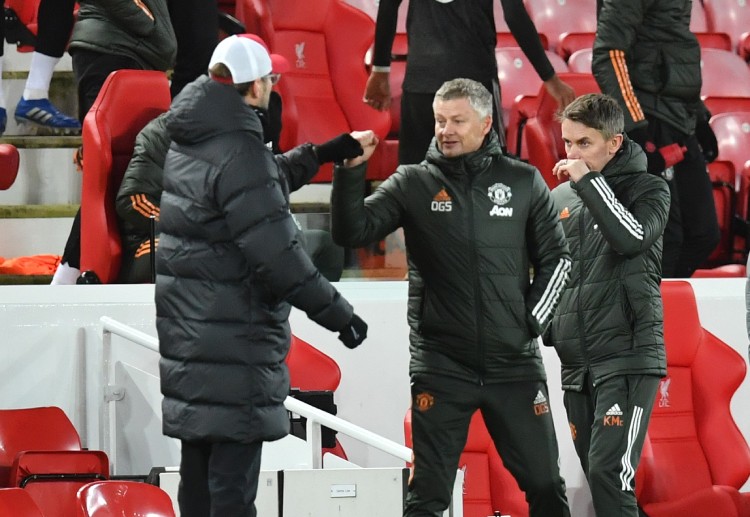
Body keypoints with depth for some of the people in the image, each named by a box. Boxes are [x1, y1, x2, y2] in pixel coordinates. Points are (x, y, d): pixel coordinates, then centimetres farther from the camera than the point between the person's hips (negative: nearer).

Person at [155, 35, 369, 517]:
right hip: (233, 345, -9)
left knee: (197, 468, 16)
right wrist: (338, 313, -14)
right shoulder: (239, 151, -19)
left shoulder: (186, 143, 10)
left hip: (186, 328, 9)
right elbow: (277, 253, -21)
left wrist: (319, 154, 28)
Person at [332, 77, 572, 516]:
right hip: (441, 365, -1)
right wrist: (351, 170, -20)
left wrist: (535, 319, 1)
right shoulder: (413, 184, 0)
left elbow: (556, 257, 11)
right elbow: (352, 232, -8)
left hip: (515, 362, 1)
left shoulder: (524, 182, 3)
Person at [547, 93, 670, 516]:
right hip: (576, 363, 6)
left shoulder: (649, 189, -1)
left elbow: (632, 238, -22)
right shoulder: (560, 199, 13)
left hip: (628, 357, -6)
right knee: (599, 477, 7)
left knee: (610, 471, -19)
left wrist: (589, 181, -15)